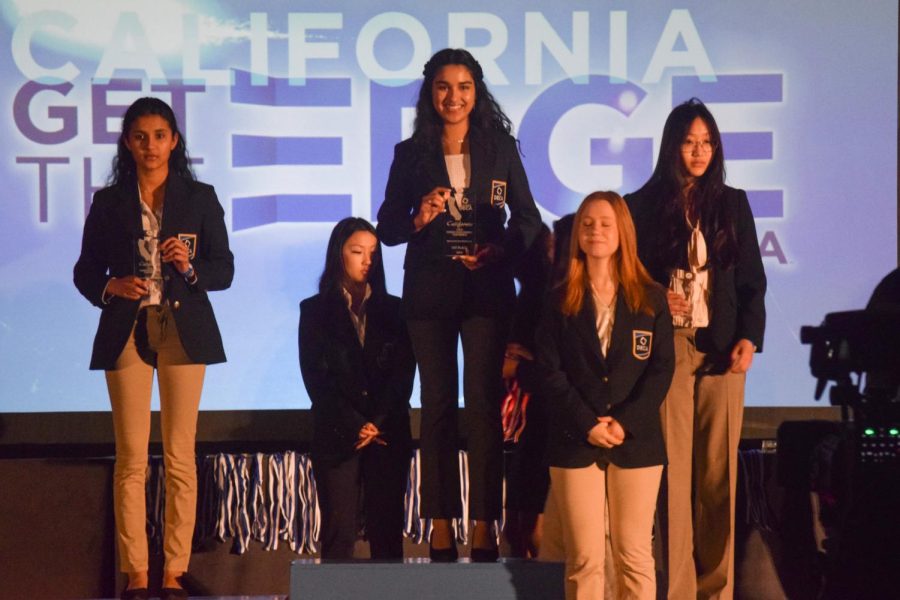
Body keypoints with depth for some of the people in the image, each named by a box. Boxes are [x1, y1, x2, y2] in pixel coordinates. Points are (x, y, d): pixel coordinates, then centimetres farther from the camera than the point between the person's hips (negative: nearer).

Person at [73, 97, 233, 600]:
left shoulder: (200, 198, 7)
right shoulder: (109, 203, 9)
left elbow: (224, 270, 6)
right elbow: (86, 271, 11)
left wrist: (190, 267, -13)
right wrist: (110, 287, -10)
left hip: (184, 331, 0)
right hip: (127, 331, 0)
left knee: (181, 456, -2)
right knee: (131, 459, -2)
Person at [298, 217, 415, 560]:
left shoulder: (393, 309, 14)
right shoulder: (315, 310, 9)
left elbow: (403, 374, 6)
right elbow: (316, 378, 0)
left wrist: (376, 424, -8)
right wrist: (356, 427, -8)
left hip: (388, 434, 2)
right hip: (336, 437, -1)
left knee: (387, 530, -3)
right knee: (339, 532, -8)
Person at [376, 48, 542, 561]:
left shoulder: (501, 148, 5)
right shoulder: (411, 154, 6)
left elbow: (528, 219, 4)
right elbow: (387, 228, 6)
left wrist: (500, 251, -14)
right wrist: (418, 219, -14)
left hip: (487, 290, -1)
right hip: (429, 292, 1)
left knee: (485, 404, -5)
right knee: (437, 405, 4)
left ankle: (484, 529, -1)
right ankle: (441, 530, 7)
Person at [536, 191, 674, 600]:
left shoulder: (651, 298, 6)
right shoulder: (560, 300, 6)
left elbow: (661, 368, 1)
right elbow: (550, 371, 0)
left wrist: (625, 422, -11)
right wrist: (587, 425, -11)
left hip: (636, 441, 0)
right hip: (575, 442, 0)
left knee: (634, 556, 1)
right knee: (584, 559, 0)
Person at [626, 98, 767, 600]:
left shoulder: (733, 203, 10)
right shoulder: (645, 205, 5)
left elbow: (753, 278, 8)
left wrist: (749, 338, -4)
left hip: (722, 346, 2)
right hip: (668, 346, -1)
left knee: (719, 467, 2)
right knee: (673, 465, -4)